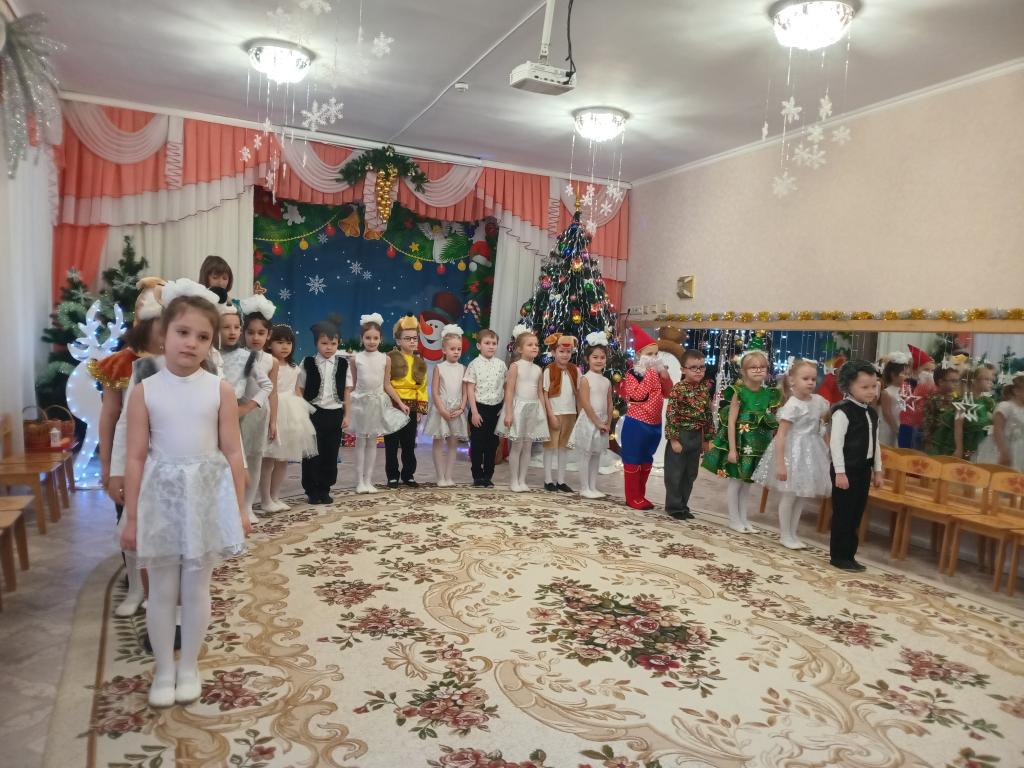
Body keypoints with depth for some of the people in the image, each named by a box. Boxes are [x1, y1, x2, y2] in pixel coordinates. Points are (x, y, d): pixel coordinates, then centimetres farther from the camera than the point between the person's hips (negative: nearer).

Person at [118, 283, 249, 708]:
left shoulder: (220, 390, -5)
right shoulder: (145, 391, -5)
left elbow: (232, 453, -2)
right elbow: (136, 458, -3)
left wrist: (240, 507, -1)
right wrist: (130, 515, -1)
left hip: (206, 496, 0)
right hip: (161, 496, 0)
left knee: (196, 587, 12)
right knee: (161, 590, 12)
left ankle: (189, 666, 30)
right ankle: (163, 670, 30)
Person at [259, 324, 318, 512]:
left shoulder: (294, 368, 12)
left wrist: (300, 413, 11)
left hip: (292, 414, 7)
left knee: (284, 459, 12)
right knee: (269, 459, -3)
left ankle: (275, 497, 23)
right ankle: (265, 501, 7)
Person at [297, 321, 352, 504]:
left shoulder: (343, 364, 3)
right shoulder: (308, 363, -1)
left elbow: (346, 392, 6)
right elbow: (300, 390, 1)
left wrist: (346, 415, 4)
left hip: (335, 413, 2)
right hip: (313, 413, -2)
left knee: (331, 453, 6)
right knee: (312, 453, 2)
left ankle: (324, 489, 18)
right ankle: (312, 491, 14)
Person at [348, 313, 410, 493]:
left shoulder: (385, 359, -1)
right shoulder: (356, 358, -3)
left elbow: (387, 385, 5)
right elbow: (351, 385, 2)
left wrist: (401, 403, 2)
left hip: (378, 403, 1)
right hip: (360, 402, -1)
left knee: (372, 442, 8)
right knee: (360, 441, 4)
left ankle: (368, 480, 15)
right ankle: (360, 481, 11)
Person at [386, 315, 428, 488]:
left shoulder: (420, 362, 9)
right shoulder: (390, 358, -6)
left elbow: (422, 388, 10)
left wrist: (420, 409, 5)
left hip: (411, 408, 4)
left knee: (409, 444, 11)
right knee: (392, 444, 4)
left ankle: (408, 475, 21)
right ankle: (393, 476, 14)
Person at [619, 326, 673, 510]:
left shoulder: (656, 372, 9)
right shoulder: (633, 373, -12)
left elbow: (669, 393, 9)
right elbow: (638, 395, -25)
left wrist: (665, 376, -6)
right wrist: (650, 374, -23)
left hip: (654, 424, 8)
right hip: (636, 424, -8)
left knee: (646, 461, 15)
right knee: (632, 461, 2)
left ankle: (640, 495, 27)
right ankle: (632, 498, 10)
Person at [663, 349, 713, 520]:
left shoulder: (704, 389, 6)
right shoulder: (678, 389, -13)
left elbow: (708, 415, 12)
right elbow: (671, 415, -15)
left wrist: (706, 439, 12)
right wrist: (674, 439, -17)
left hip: (696, 436, 7)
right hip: (681, 435, -6)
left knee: (690, 474, 15)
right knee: (675, 474, 3)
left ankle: (683, 505, 27)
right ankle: (674, 507, 15)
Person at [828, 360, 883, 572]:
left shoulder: (872, 413, 11)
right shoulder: (843, 412, -15)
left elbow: (875, 443, 18)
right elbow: (835, 443, -18)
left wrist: (877, 470, 17)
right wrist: (840, 472, -20)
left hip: (864, 469, 8)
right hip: (847, 470, -8)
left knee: (856, 514, 12)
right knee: (842, 514, -1)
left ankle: (849, 555, 21)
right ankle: (838, 556, 8)